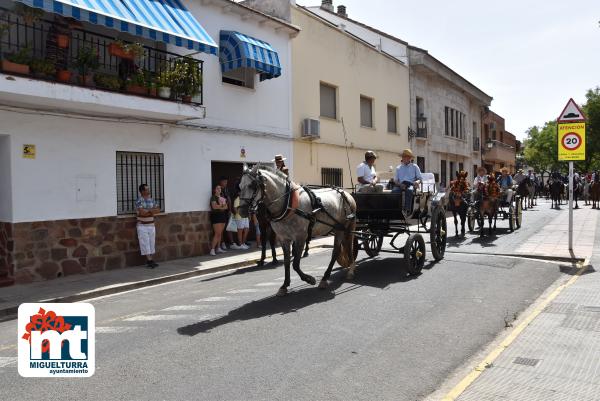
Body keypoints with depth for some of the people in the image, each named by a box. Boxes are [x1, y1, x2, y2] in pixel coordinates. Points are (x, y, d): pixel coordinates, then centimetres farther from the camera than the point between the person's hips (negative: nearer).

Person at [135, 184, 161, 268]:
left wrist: (148, 211, -14)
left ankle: (149, 260, 13)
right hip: (142, 226, -6)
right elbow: (142, 212, -23)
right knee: (145, 244, -5)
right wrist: (152, 210, -9)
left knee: (151, 243, 7)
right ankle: (149, 261, -4)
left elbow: (158, 210, 1)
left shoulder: (152, 200, 7)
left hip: (151, 225, 6)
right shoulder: (139, 201, -12)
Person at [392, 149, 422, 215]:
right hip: (401, 185, 2)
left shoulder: (415, 167, 20)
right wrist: (400, 184, -8)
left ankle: (407, 210, -43)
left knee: (409, 190, -39)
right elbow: (395, 180, 15)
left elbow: (420, 178, 12)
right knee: (394, 191, -34)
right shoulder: (398, 168, 25)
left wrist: (417, 182, -14)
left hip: (411, 184, -2)